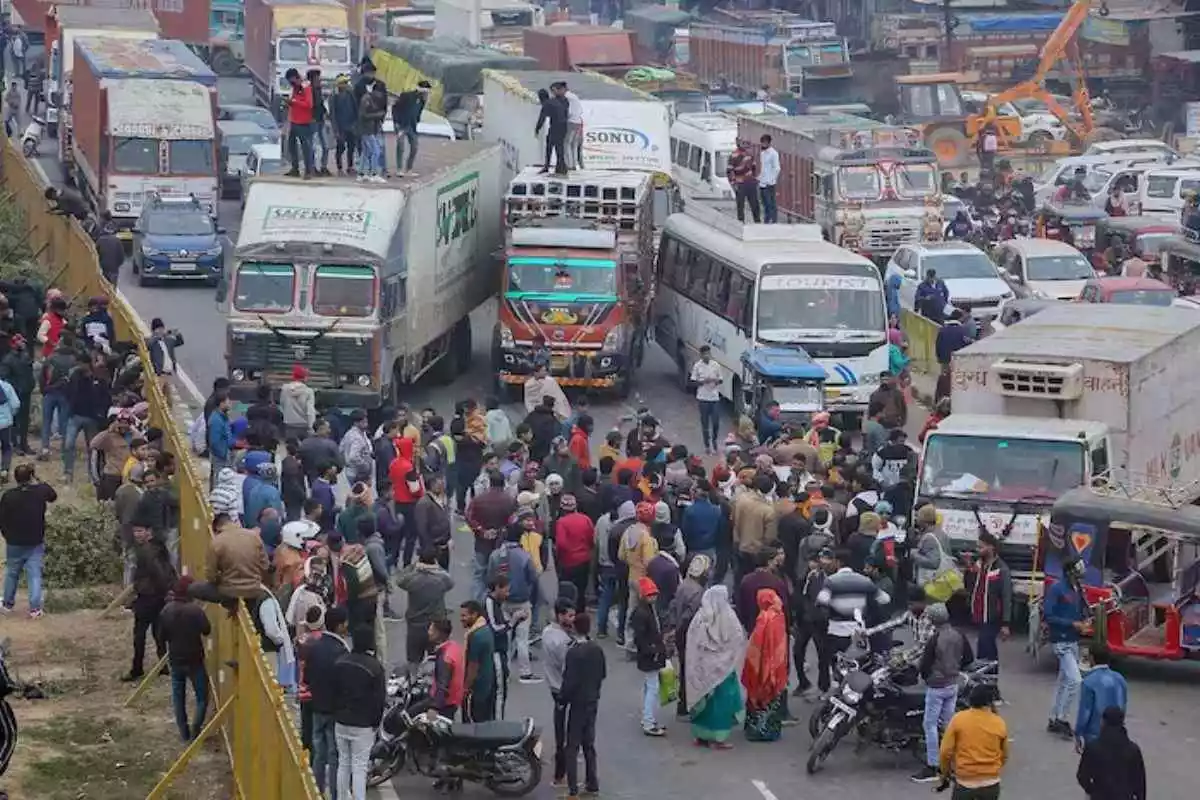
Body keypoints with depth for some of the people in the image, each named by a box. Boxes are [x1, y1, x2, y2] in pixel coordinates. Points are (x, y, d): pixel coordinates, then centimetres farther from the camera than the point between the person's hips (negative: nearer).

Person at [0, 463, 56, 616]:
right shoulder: (41, 491, -10)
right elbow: (53, 496, 13)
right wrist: (38, 481, 14)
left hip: (14, 542, 0)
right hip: (36, 542, 0)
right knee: (34, 574, 3)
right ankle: (35, 608, -3)